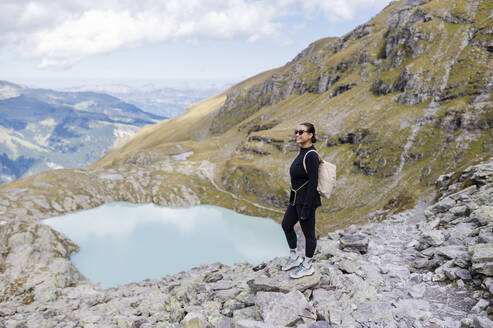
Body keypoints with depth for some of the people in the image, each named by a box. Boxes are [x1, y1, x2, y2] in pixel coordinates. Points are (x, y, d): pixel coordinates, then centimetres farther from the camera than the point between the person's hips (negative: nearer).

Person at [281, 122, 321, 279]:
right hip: (296, 199, 10)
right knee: (286, 225, 19)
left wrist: (306, 208, -22)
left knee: (308, 233, 7)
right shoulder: (303, 152, 8)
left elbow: (313, 182, -22)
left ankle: (308, 266, 25)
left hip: (306, 200, -10)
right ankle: (294, 257, 36)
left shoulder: (311, 155, -21)